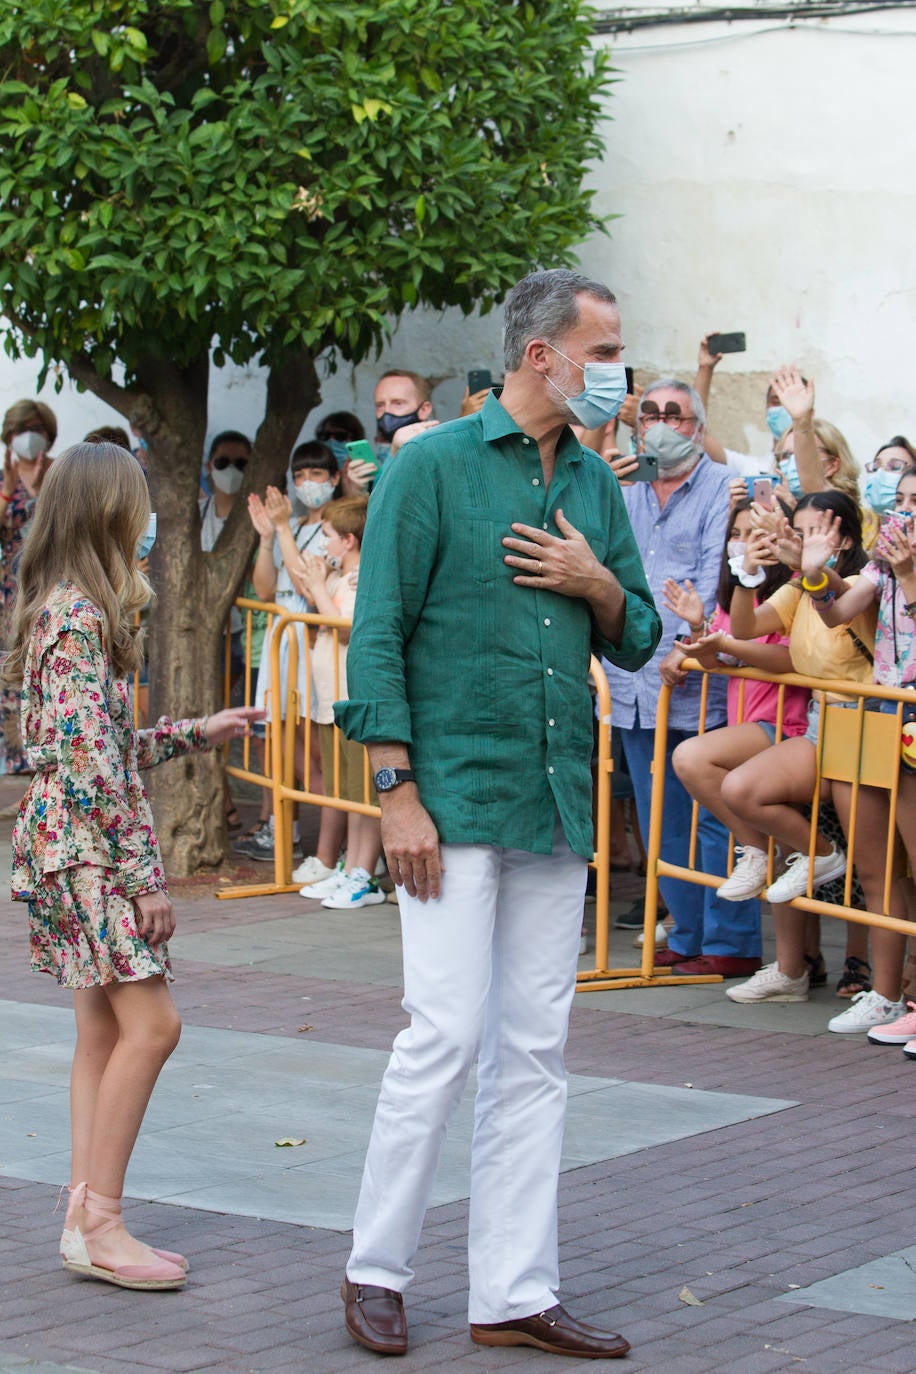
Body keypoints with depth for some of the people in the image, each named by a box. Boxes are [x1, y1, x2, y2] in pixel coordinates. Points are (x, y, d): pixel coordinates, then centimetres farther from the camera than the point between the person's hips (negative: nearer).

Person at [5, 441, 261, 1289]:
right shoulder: (81, 617, -15)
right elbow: (90, 762, -20)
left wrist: (195, 734, 25)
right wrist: (144, 874, -18)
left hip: (71, 846, 10)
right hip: (88, 846, -10)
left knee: (104, 1033, 9)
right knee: (150, 1024, -11)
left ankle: (87, 1219, 11)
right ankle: (97, 1223, -9)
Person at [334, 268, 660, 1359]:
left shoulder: (594, 483, 13)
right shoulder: (432, 467, -6)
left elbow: (637, 642, 19)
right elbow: (377, 636, -9)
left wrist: (598, 586, -3)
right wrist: (397, 791, -14)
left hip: (558, 807, 6)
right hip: (455, 796, -6)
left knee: (533, 1054, 7)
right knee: (446, 1033, -8)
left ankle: (513, 1294, 12)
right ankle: (375, 1270, 7)